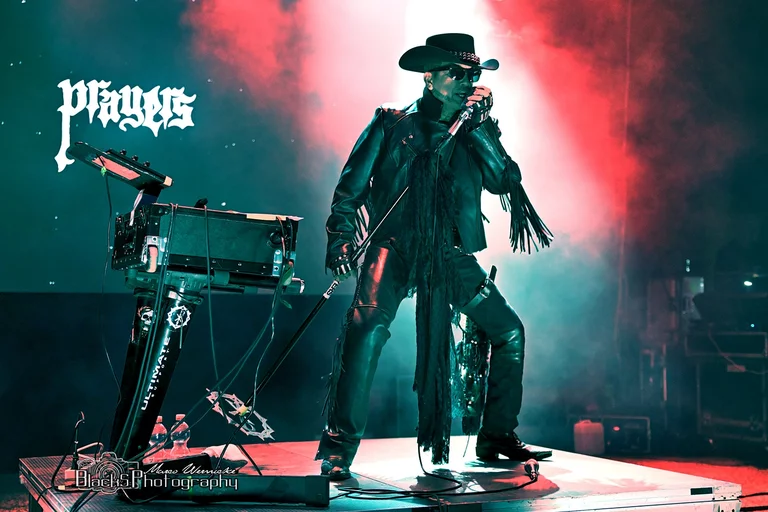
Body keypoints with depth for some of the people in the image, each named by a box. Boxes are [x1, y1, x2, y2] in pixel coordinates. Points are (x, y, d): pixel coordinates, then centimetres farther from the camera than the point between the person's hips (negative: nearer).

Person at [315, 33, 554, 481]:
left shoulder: (476, 128, 13)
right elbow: (353, 184, 2)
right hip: (395, 245, -4)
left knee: (509, 330, 4)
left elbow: (503, 180, -2)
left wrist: (478, 127, -8)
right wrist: (340, 238, -10)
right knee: (368, 329, -26)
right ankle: (339, 447, -20)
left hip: (451, 254, 4)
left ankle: (498, 436, 19)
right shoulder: (393, 123, 5)